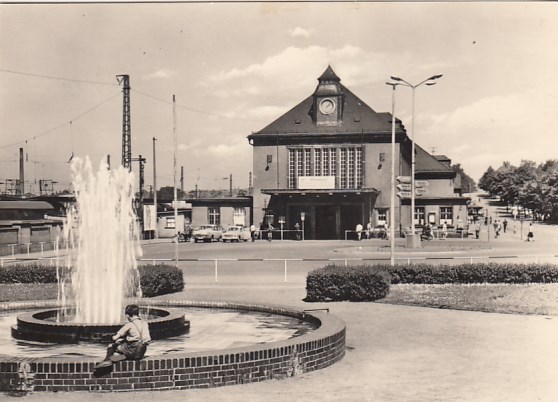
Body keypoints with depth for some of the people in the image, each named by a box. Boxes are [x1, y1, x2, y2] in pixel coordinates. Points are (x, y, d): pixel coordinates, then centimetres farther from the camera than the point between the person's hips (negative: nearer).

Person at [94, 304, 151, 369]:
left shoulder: (129, 325, -10)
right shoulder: (145, 323, 5)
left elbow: (114, 338, -7)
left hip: (133, 351, -5)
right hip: (142, 353, 5)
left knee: (111, 346, 14)